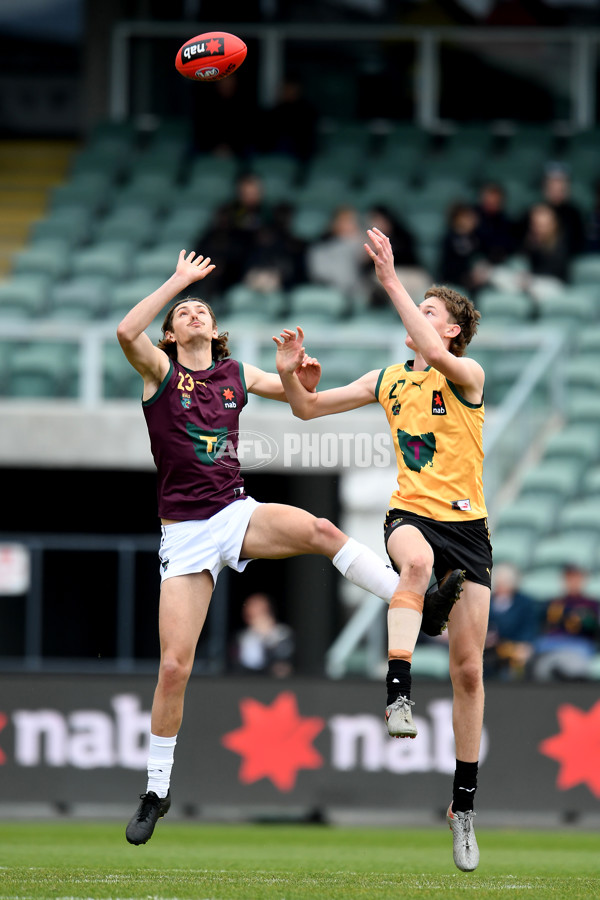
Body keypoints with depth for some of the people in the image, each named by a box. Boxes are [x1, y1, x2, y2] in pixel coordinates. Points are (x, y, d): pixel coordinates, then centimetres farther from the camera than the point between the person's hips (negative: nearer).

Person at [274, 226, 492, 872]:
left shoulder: (468, 376, -3)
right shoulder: (388, 380, 11)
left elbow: (436, 356, -27)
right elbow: (310, 408, 17)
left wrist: (391, 282, -28)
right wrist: (290, 374, -5)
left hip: (466, 525, -1)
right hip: (410, 513, 1)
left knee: (468, 669, 1)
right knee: (416, 560, -40)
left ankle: (463, 805, 11)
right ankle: (397, 693, -47)